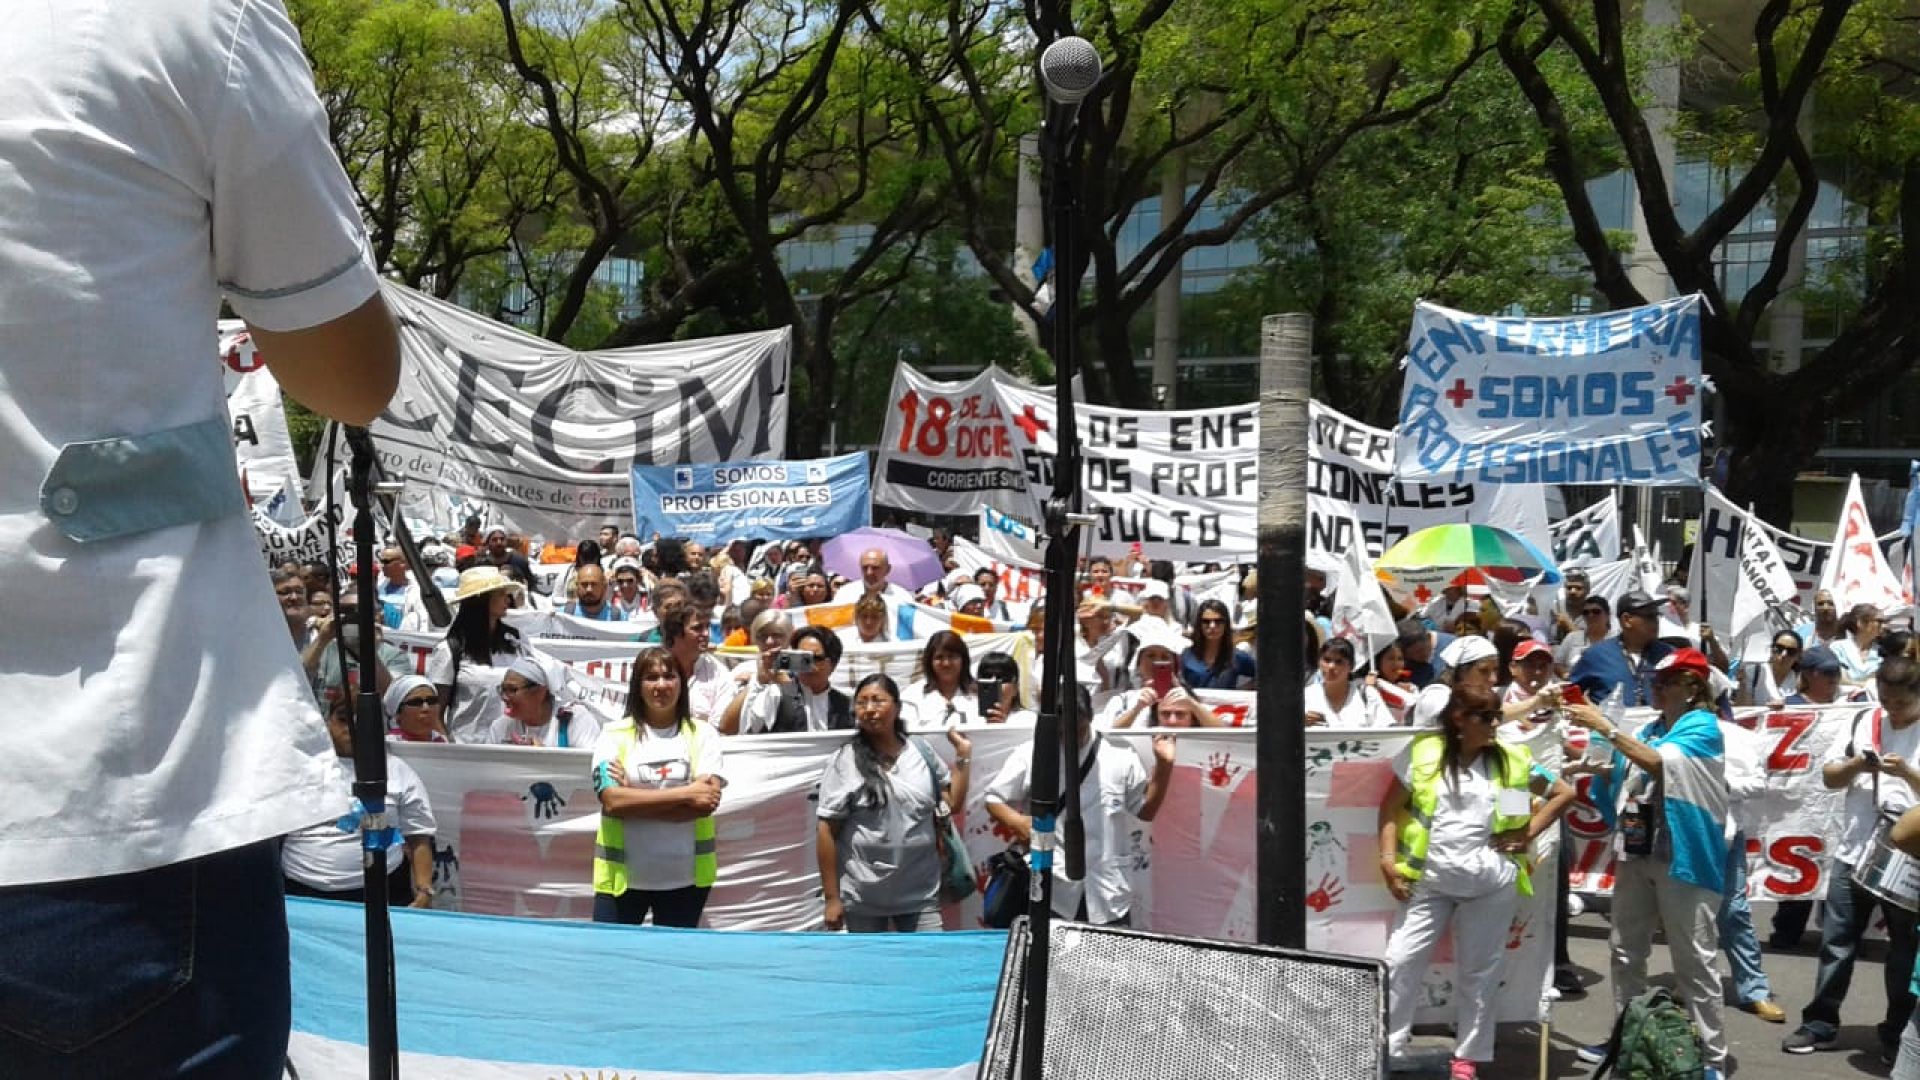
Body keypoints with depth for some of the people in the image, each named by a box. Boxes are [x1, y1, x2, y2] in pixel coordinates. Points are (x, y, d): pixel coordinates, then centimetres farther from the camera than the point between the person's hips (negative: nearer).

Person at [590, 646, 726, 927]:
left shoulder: (702, 734, 4)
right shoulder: (614, 734, 1)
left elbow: (707, 802, -8)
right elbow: (612, 800, -12)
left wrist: (635, 801, -13)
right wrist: (686, 793, -15)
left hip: (686, 878, 1)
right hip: (622, 876, -1)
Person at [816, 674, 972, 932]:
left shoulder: (921, 752, 6)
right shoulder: (844, 762, -5)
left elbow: (953, 804, 13)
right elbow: (827, 830, -5)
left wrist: (963, 755, 6)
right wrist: (831, 897, -8)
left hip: (921, 893, 3)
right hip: (863, 898, -2)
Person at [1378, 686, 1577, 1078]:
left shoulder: (1512, 760, 4)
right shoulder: (1422, 753, 1)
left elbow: (1564, 794, 12)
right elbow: (1391, 807, 3)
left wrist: (1528, 833, 3)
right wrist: (1388, 860, -6)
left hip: (1491, 881, 1)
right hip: (1429, 879, 0)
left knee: (1479, 971, 8)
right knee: (1400, 961, -2)